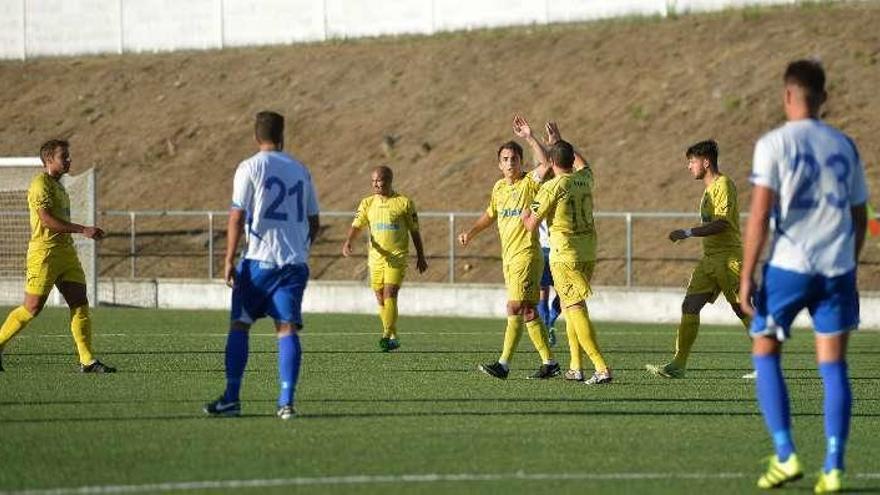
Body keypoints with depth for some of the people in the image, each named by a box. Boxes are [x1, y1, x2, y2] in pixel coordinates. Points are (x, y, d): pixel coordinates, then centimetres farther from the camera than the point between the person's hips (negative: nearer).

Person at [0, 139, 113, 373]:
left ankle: (87, 360, -4)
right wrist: (83, 230, -23)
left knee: (80, 303, -2)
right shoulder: (40, 184, -10)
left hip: (65, 252, 9)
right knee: (32, 307, -6)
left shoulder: (57, 185, 19)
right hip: (44, 252, -9)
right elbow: (47, 219, -21)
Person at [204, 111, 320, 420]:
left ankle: (231, 399, 5)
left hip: (259, 259, -4)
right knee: (287, 328, 0)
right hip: (295, 261, 4)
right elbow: (314, 223, 17)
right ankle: (286, 402, -10)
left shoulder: (249, 168, -2)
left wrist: (229, 260, -5)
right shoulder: (300, 171, 13)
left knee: (239, 325, 6)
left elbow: (237, 217, -8)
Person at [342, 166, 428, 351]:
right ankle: (393, 338, 20)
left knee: (389, 295, -18)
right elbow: (357, 226, -2)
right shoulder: (367, 203, 8)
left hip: (397, 257, -4)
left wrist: (420, 257, 9)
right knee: (381, 299, 8)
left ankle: (387, 336, -24)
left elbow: (414, 231, 6)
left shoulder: (404, 203, 0)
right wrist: (347, 242, -22)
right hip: (376, 257, 4)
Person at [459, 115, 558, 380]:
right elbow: (490, 214, 30)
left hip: (527, 256, -8)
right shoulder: (499, 187, 13)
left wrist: (530, 138, -30)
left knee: (515, 308, -14)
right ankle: (549, 363, 16)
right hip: (509, 258, 8)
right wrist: (471, 232, 19)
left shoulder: (529, 183, -8)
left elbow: (545, 164, -29)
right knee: (528, 312, 10)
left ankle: (504, 363, -16)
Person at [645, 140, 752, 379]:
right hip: (709, 258, 9)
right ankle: (678, 365, -5)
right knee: (689, 306, -1)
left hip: (728, 256, -9)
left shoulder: (723, 185, -11)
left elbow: (721, 223, -21)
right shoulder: (709, 188, 19)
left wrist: (688, 233, -23)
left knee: (742, 310, -4)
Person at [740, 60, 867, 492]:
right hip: (837, 268, 4)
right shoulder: (844, 146, 11)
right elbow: (859, 217, 16)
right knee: (833, 365, 5)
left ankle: (785, 456, 0)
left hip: (789, 265, -4)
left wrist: (746, 275, -6)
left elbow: (759, 215, -10)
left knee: (765, 354, 11)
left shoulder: (774, 143, -4)